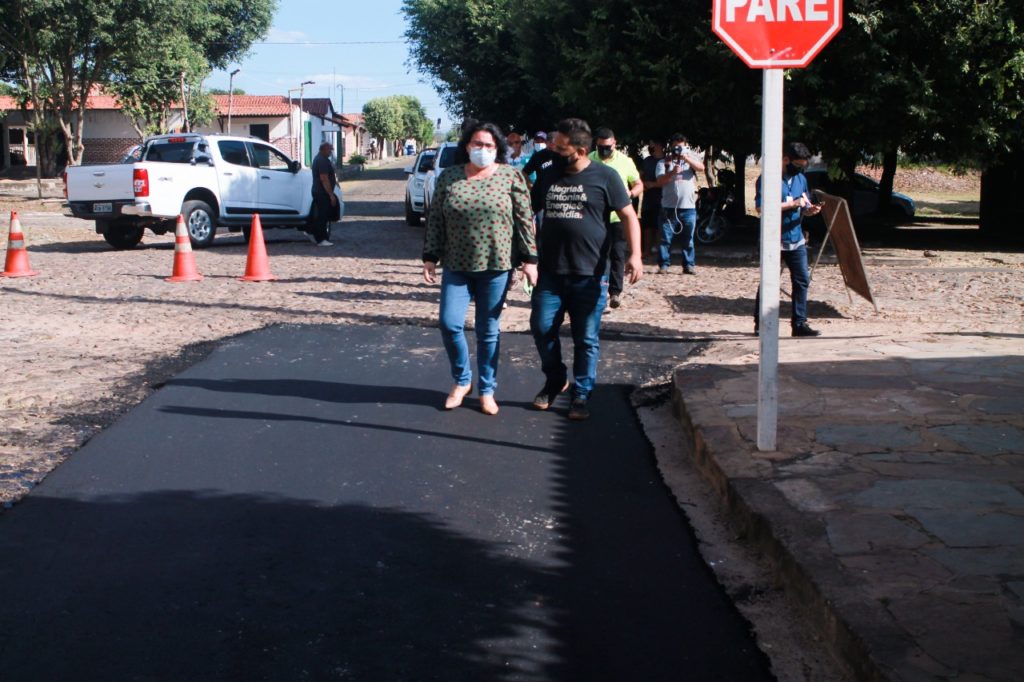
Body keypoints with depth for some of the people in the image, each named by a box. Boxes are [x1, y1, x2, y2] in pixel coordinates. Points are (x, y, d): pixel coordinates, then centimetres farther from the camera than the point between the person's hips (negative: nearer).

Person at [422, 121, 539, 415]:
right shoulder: (448, 176, 4)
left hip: (496, 266, -2)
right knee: (449, 324, -6)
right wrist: (430, 257, 3)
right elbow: (435, 220, 7)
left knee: (488, 332, 5)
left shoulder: (510, 176, -2)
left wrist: (529, 258, -5)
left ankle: (487, 390, 19)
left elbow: (524, 221, -1)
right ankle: (461, 381, 17)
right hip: (456, 266, 2)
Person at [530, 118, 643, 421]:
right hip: (551, 272, 4)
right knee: (542, 327, 0)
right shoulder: (549, 173, 9)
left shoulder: (604, 176, -4)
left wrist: (635, 255, -16)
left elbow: (628, 215, -3)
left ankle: (581, 395, 17)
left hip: (589, 275, -3)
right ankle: (554, 381, 22)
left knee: (586, 338, 4)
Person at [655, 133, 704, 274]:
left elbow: (701, 167, -8)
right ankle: (664, 265, 2)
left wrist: (686, 158, -21)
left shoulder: (691, 159, 13)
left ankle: (689, 265, 11)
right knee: (666, 238, -2)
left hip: (688, 207, 1)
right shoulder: (663, 163, 8)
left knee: (688, 239, 6)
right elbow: (660, 181, -6)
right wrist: (672, 172, -22)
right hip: (669, 207, -1)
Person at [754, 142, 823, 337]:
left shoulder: (801, 179, 11)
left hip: (796, 240, 6)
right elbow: (761, 208, -20)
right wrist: (791, 204, -20)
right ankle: (760, 323, 13)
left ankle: (799, 323, 8)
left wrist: (809, 210, -6)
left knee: (802, 280, 2)